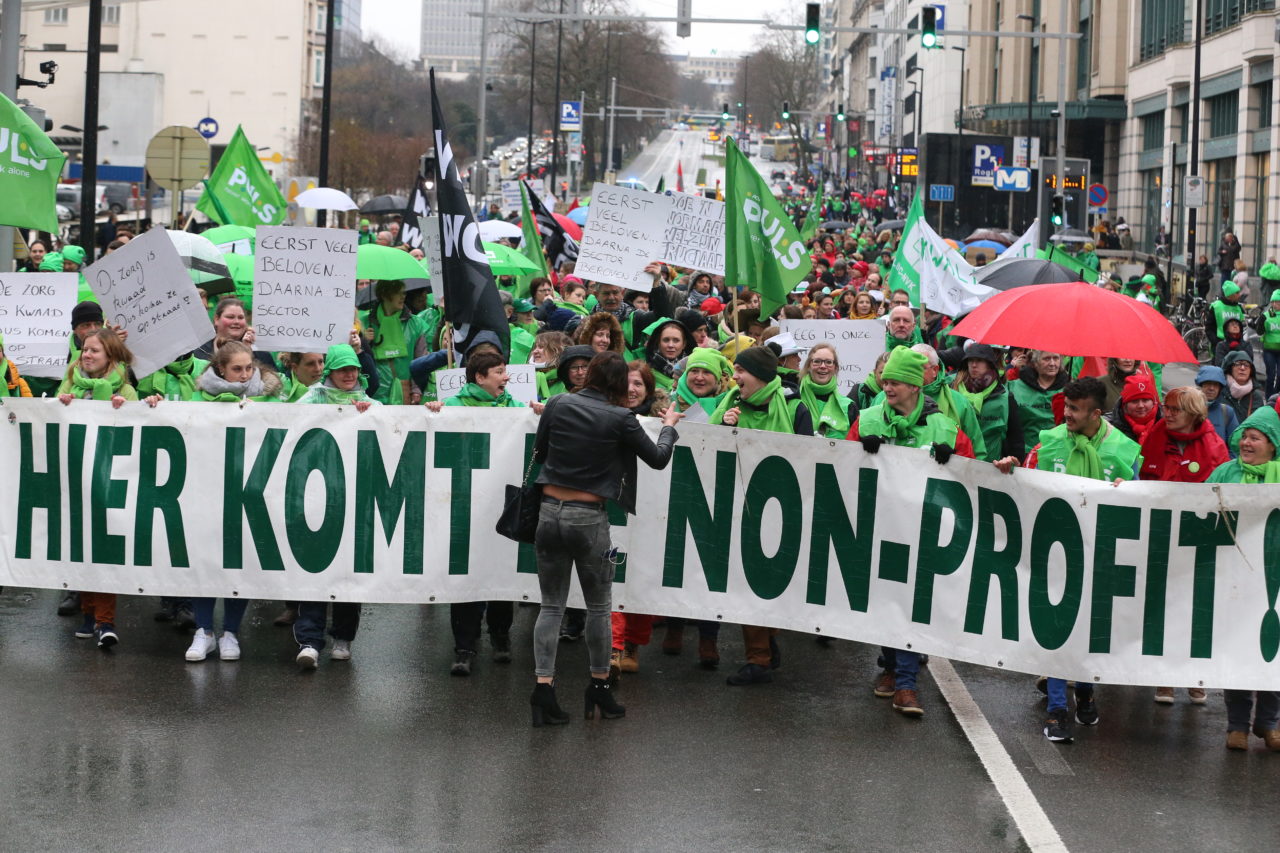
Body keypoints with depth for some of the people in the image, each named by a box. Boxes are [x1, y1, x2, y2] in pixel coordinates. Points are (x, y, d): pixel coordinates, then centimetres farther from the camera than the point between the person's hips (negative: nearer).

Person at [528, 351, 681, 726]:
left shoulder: (558, 405, -1)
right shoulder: (620, 418, -8)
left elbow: (539, 452, 11)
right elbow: (658, 458, 4)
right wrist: (669, 426, 22)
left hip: (550, 512, 3)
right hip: (589, 517, -3)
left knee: (551, 606, 9)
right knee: (598, 607, 14)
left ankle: (543, 687, -1)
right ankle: (599, 687, 23)